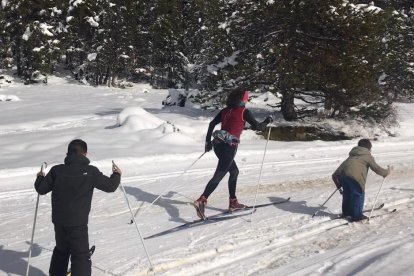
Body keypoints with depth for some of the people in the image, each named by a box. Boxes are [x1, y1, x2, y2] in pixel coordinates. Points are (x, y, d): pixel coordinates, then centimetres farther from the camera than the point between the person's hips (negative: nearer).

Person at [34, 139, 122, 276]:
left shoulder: (57, 170, -2)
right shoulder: (91, 172, -11)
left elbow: (42, 189, 5)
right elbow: (110, 186, -3)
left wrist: (40, 178, 27)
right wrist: (117, 175, 17)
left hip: (59, 220, 5)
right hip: (78, 223, -5)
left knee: (61, 250, 26)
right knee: (81, 256, 1)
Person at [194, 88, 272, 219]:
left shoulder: (226, 110, 13)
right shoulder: (244, 111, -3)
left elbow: (212, 124, 13)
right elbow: (257, 126, -3)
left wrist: (208, 141, 19)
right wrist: (267, 121, 16)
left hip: (218, 144, 7)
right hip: (229, 147, -7)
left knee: (234, 171, 23)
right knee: (219, 175, -11)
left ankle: (233, 202, 25)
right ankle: (201, 201, -25)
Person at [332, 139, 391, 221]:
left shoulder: (352, 155, 33)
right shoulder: (368, 156, 15)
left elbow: (343, 165, 32)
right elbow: (376, 168, 14)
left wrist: (336, 175, 36)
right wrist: (387, 172, 29)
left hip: (342, 174, 7)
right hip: (354, 176, -7)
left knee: (347, 193, 24)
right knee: (358, 194, 6)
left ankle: (346, 212, 37)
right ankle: (356, 215, 8)